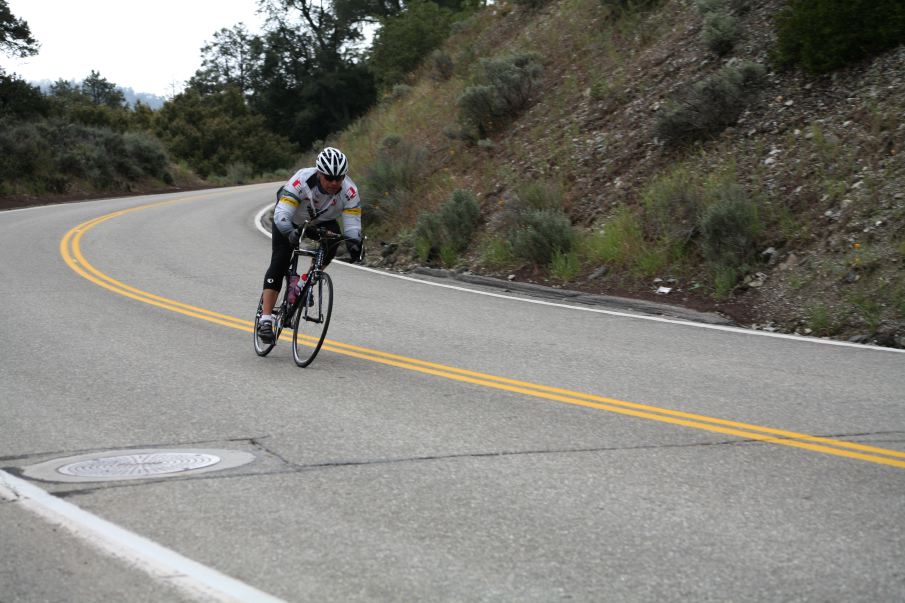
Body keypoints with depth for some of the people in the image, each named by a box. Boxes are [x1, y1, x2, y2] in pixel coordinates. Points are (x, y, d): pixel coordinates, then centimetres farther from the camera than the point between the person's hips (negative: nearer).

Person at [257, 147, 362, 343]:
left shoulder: (350, 192, -30)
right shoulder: (302, 181, -38)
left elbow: (352, 224, -31)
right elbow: (281, 214, -42)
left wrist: (354, 243, -52)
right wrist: (290, 233, -61)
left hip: (321, 222, 3)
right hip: (290, 221, -3)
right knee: (279, 263, -16)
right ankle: (265, 320, -15)